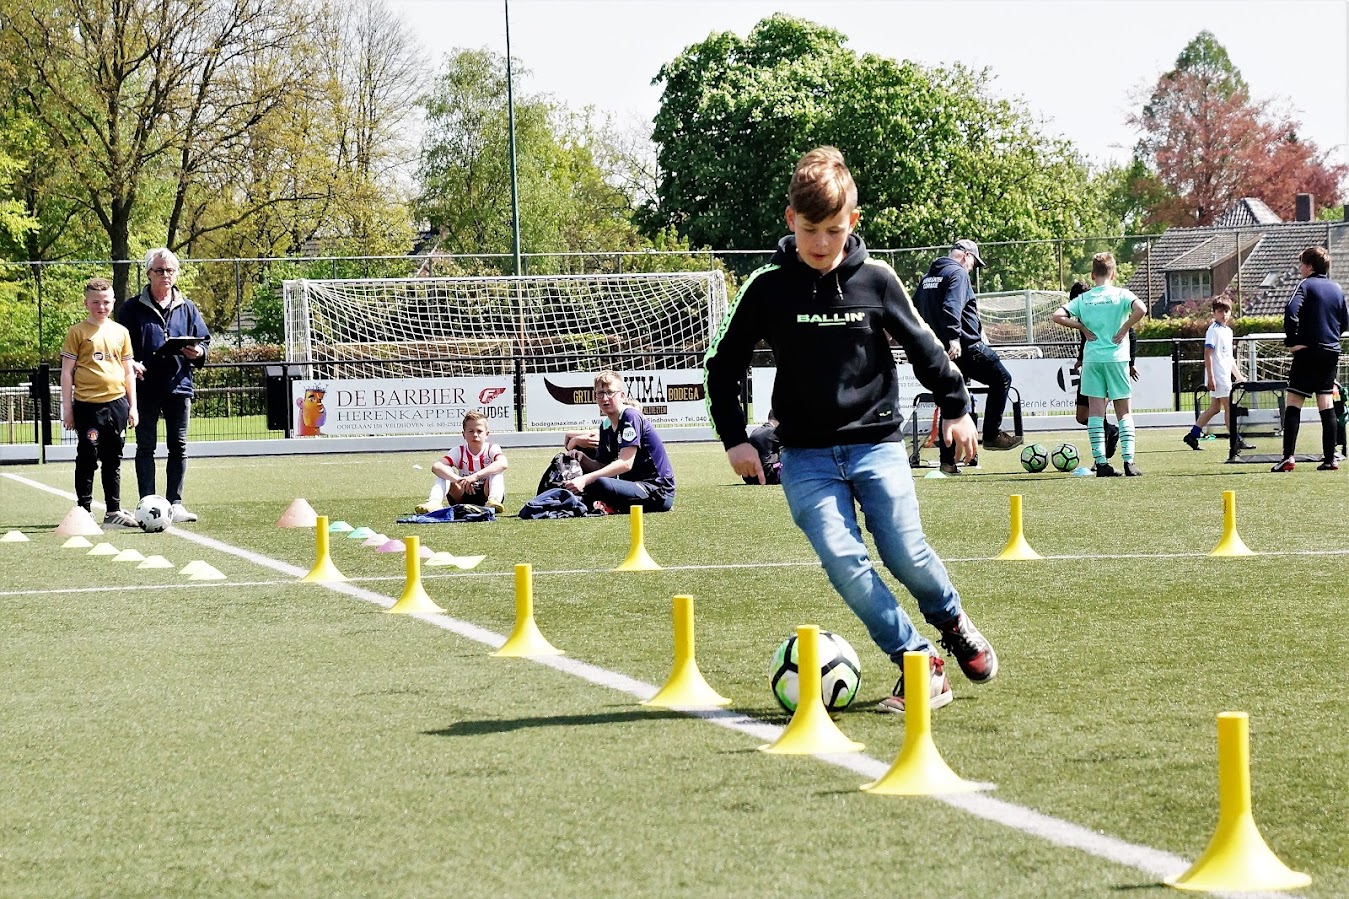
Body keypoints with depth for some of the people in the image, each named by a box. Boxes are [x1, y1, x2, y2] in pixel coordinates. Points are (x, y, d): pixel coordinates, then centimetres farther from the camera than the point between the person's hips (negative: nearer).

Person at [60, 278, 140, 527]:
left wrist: (132, 405, 11)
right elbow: (67, 371, -1)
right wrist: (67, 408, -5)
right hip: (88, 404, -4)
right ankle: (83, 511, 5)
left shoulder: (120, 332, 10)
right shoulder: (77, 332, -1)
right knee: (87, 458, -2)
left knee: (113, 459, 10)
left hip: (117, 402, 4)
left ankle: (114, 511, 16)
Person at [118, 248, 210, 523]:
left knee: (179, 447, 4)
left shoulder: (187, 309, 11)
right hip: (146, 386, -2)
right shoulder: (133, 309, 4)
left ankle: (174, 504, 9)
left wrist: (198, 352, -7)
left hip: (179, 386, 2)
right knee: (145, 447, 1)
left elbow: (204, 340, 15)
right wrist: (131, 364, -16)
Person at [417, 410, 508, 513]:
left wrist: (475, 476, -45)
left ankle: (493, 501, -50)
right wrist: (459, 480, -40)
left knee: (496, 470, -26)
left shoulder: (492, 449, -9)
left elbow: (503, 464, -34)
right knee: (445, 471, -17)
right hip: (464, 498, 2)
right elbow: (436, 466, -23)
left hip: (486, 495, -2)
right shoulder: (459, 452, -4)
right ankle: (434, 502, -39)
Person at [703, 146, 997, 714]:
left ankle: (953, 622, 23)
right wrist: (735, 438, 2)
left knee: (905, 554, -9)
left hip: (876, 443, 0)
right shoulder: (768, 290, -2)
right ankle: (918, 663, -7)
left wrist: (956, 407, 12)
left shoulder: (876, 281, -1)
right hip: (807, 456, 0)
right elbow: (723, 368, 7)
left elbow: (922, 346, 11)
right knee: (843, 561, -16)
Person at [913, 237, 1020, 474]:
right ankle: (992, 434, 4)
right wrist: (954, 337, -29)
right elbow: (952, 307, -23)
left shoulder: (928, 277, 18)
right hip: (965, 347, -8)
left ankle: (948, 461, 9)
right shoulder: (958, 273, -8)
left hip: (941, 349, 8)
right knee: (1001, 379, 8)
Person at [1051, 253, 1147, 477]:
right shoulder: (1121, 294, -3)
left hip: (1091, 358, 1)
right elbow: (1140, 309, -21)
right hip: (1116, 357, -1)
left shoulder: (1083, 299, 4)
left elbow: (1058, 316, -3)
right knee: (1123, 411, 6)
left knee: (1095, 411, 3)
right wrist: (1124, 328, -8)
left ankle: (1100, 462, -2)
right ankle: (1128, 461, -4)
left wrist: (1082, 327, 4)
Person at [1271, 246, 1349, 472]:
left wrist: (1292, 341, -16)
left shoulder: (1306, 285, -6)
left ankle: (1288, 457, -13)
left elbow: (1291, 311, -22)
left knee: (1293, 404, -5)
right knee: (1326, 406, 8)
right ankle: (1330, 459, 5)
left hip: (1308, 352, -6)